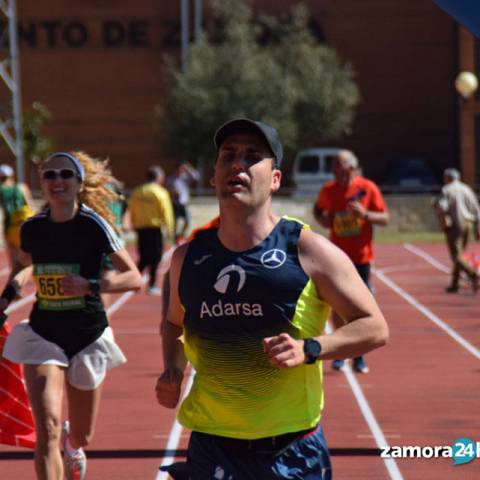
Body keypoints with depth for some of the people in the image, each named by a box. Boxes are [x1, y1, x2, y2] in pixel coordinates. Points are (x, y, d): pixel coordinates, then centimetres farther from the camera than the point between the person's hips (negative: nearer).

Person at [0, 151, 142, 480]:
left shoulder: (94, 225, -11)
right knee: (47, 430, -20)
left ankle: (72, 445, 51)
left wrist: (90, 285, -25)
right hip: (43, 334, 1)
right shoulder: (32, 229, -2)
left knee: (82, 438, 15)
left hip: (88, 336, -1)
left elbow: (134, 279, -11)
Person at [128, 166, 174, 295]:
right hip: (155, 228, -5)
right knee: (155, 258, 4)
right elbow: (166, 213, -11)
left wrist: (135, 226, 18)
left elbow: (132, 211, 9)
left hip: (141, 229, 5)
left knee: (143, 258, 15)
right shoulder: (160, 193, -9)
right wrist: (169, 230, -6)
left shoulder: (137, 192, 5)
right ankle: (152, 286, 2)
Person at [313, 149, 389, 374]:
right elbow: (318, 209, 17)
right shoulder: (329, 190, -1)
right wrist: (322, 219, -6)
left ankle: (359, 356, 11)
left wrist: (365, 214, -21)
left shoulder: (368, 188, -6)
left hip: (361, 256, -1)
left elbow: (385, 218, -2)